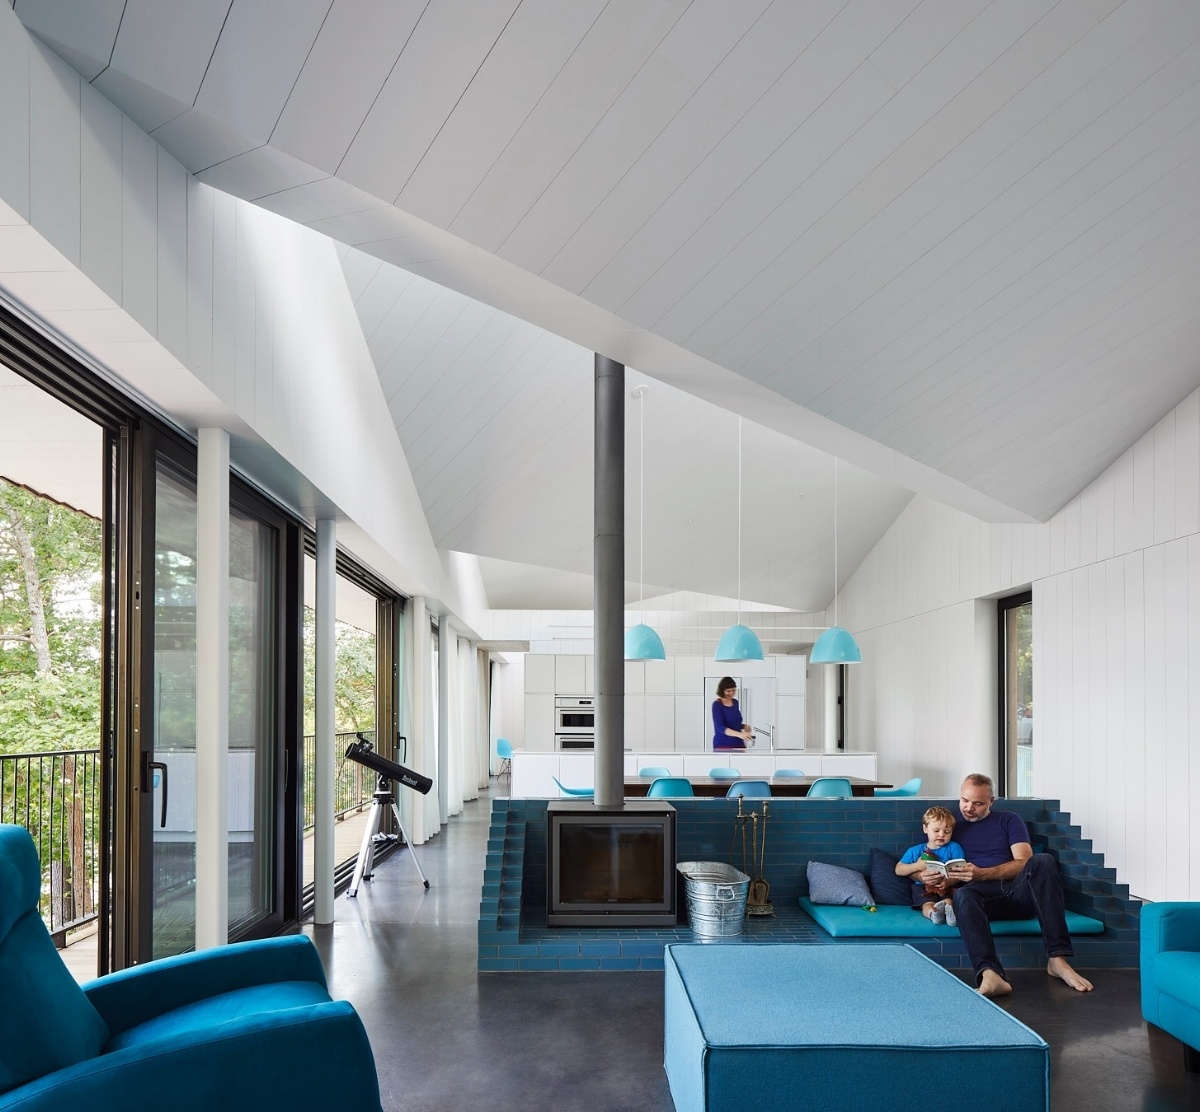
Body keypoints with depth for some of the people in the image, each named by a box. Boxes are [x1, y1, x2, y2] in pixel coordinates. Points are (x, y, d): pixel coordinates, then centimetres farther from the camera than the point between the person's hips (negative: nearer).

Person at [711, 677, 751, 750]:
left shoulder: (735, 702, 10)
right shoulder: (717, 705, -11)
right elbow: (720, 728, -22)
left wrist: (744, 726, 2)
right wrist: (739, 734, -36)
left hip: (738, 744, 6)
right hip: (723, 745, -6)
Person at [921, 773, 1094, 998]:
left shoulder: (1009, 820, 17)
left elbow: (1024, 861, 2)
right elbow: (954, 880, 20)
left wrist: (982, 874, -12)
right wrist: (941, 882, -6)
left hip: (1019, 891, 0)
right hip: (985, 896, 0)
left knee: (1043, 861, -31)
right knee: (963, 895, -36)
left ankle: (1057, 959, -36)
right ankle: (990, 975, -59)